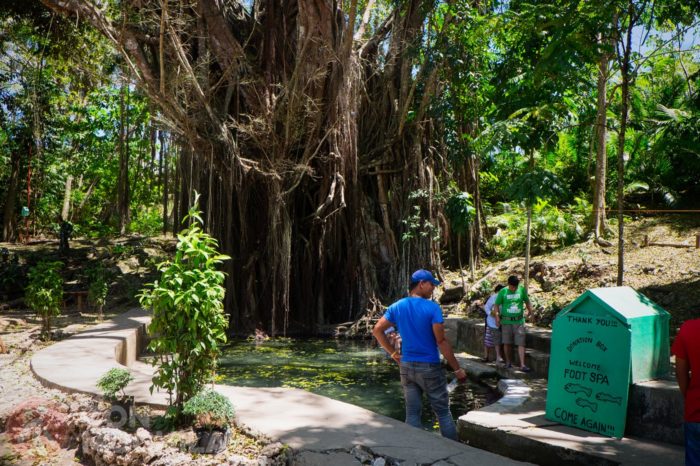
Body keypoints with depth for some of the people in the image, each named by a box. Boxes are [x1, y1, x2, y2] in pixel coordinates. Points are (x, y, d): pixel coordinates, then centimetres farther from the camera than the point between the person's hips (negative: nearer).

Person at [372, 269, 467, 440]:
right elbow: (441, 341, -16)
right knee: (443, 412, 8)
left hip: (407, 367, 5)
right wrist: (457, 369, -9)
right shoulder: (432, 308, -14)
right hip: (429, 367, -4)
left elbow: (377, 330, 4)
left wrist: (392, 352, 10)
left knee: (412, 413, 10)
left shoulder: (397, 307, 2)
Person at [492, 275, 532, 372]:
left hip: (519, 321, 1)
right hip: (506, 321, 0)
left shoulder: (522, 290, -2)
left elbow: (527, 301, 15)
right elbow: (496, 305, -1)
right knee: (507, 343, 10)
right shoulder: (503, 292, -6)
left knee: (521, 343, -5)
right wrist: (497, 317, -11)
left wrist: (530, 311, 9)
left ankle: (522, 365, -5)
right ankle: (508, 362, 28)